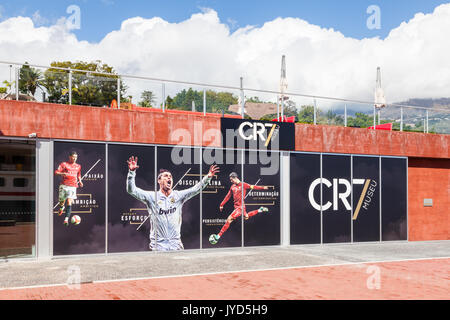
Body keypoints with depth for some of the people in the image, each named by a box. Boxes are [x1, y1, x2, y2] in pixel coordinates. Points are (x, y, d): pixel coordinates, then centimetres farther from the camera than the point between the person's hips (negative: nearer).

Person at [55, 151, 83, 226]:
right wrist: (63, 173, -25)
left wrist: (80, 181, 12)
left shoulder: (78, 166, 15)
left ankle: (66, 219, -19)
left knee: (69, 202, -13)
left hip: (73, 186, 1)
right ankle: (61, 208, 46)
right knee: (62, 201, 8)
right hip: (64, 185, -1)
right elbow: (56, 172, -5)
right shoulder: (64, 164, 3)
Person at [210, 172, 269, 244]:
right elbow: (228, 196, 17)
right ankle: (260, 210, 41)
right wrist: (222, 204, 18)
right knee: (246, 217, 24)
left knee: (229, 219, -15)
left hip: (240, 207, -8)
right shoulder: (232, 186, 10)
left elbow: (253, 187, -4)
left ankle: (218, 236, -11)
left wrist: (263, 187, -9)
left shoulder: (243, 184, -9)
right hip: (236, 206, 8)